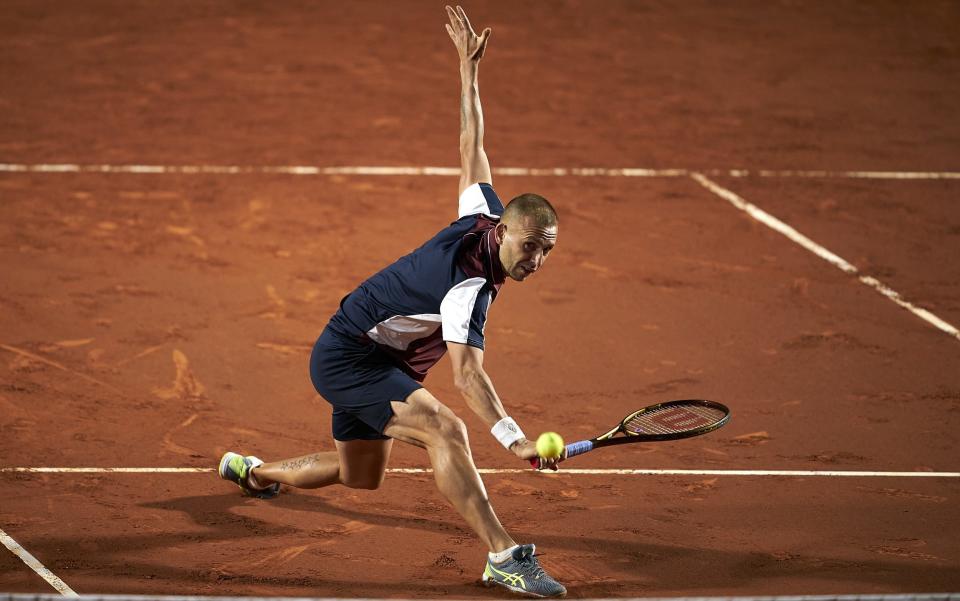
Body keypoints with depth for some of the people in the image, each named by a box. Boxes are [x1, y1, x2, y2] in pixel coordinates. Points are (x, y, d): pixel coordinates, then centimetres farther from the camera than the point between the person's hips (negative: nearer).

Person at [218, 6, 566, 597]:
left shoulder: (484, 214, -9)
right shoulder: (467, 284, -33)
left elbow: (472, 144, 5)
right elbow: (468, 373, -44)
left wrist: (470, 66, 11)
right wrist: (516, 439, -55)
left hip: (378, 362, 10)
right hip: (346, 359, -10)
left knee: (359, 476, 26)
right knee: (444, 429, -31)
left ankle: (252, 472, 52)